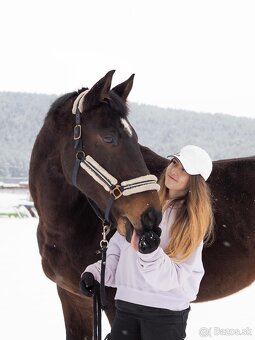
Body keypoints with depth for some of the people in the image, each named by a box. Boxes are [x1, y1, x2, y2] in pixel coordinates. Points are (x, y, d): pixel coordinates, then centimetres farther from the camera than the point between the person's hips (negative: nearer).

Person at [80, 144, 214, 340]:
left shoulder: (193, 221, -6)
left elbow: (172, 278, -14)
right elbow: (118, 245, 14)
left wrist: (151, 254, -31)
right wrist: (96, 272, 1)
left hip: (166, 311, -4)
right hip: (126, 304, 4)